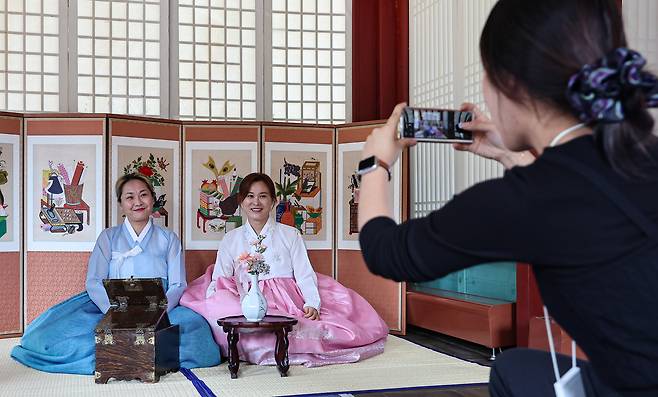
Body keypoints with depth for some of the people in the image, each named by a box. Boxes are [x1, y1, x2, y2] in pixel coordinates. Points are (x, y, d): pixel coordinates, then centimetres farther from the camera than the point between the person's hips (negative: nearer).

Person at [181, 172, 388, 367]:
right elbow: (218, 281, 12)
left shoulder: (290, 235, 15)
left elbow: (305, 275, 7)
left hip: (289, 303, -1)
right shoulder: (231, 239, 19)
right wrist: (213, 300, -12)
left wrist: (312, 304, -13)